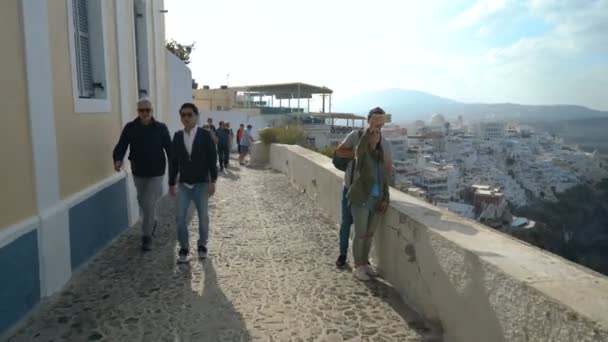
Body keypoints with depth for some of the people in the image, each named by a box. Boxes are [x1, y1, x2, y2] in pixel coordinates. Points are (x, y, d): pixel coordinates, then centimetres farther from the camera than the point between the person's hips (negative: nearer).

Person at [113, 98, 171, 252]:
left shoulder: (161, 128, -8)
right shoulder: (130, 128, -5)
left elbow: (169, 148, -5)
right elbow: (121, 146, -10)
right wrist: (118, 160, -31)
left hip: (156, 173, -3)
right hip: (138, 172, 3)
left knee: (150, 205, -5)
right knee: (143, 203, 19)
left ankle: (147, 237, 10)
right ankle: (153, 222, 47)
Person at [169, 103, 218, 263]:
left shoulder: (205, 135, -6)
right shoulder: (177, 136, 2)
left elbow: (212, 159, -7)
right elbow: (173, 161, 5)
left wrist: (212, 181, -11)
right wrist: (171, 183, 5)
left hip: (201, 184, -2)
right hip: (183, 184, 2)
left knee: (203, 216, 8)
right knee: (180, 217, -1)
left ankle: (202, 245, 26)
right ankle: (184, 248, 13)